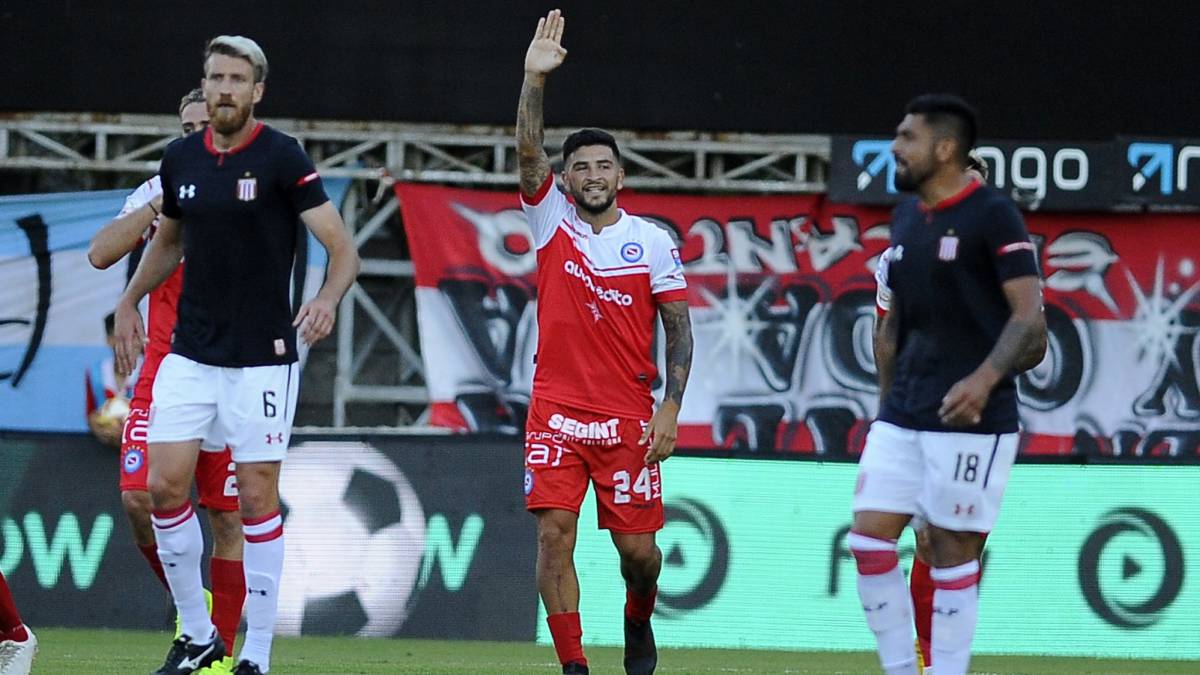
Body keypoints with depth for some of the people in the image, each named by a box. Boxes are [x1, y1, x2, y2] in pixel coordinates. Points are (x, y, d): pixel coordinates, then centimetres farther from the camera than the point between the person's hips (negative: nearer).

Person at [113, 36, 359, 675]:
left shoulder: (282, 158, -10)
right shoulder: (180, 159, 6)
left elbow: (343, 247, -14)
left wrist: (328, 298, -32)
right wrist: (130, 300, 18)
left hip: (262, 358, -5)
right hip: (190, 353, 5)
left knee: (257, 498, -3)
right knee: (165, 485, -2)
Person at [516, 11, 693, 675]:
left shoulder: (653, 242, 2)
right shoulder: (552, 223, 4)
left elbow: (679, 328, 2)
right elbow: (528, 155, -10)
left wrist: (670, 409, -7)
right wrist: (535, 78, -21)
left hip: (628, 419, 0)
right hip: (556, 412, 0)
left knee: (638, 547, 3)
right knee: (553, 534, -10)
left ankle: (638, 620, 35)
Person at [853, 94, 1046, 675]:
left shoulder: (993, 217, -8)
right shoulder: (905, 218, 14)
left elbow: (1030, 319, -14)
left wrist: (985, 379, -29)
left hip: (969, 418, -7)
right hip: (902, 417, 7)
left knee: (952, 553, -3)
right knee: (869, 538, -1)